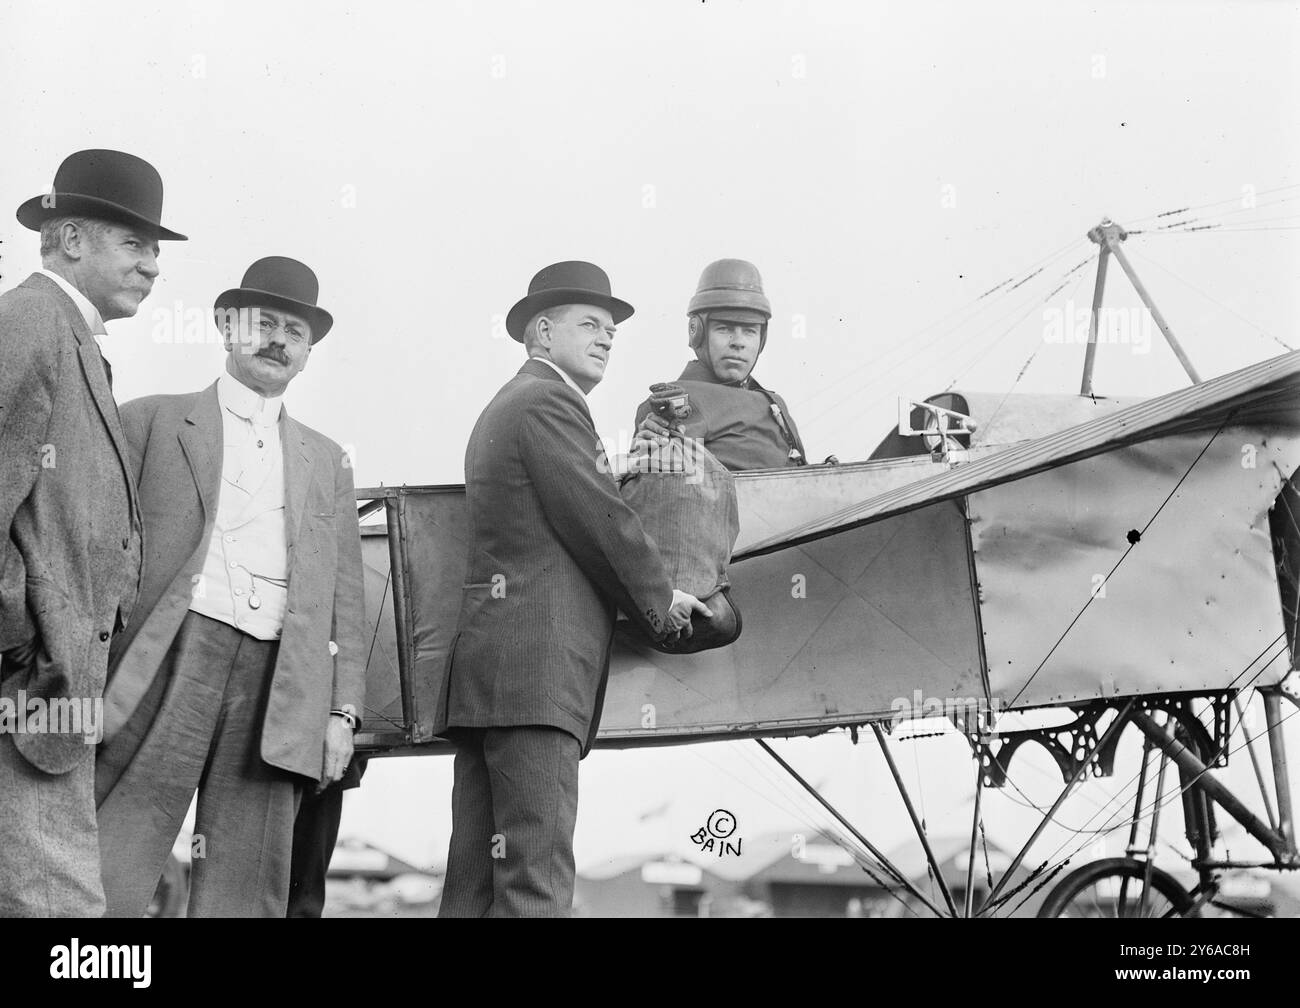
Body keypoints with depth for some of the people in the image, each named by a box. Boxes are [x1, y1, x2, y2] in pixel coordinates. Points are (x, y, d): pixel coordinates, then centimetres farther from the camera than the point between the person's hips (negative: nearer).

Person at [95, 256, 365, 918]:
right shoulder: (152, 422, 14)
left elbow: (343, 599, 20)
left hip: (278, 694, 3)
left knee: (246, 894, -1)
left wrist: (342, 710, 9)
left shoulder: (328, 464, 25)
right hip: (167, 667, -3)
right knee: (104, 885, -11)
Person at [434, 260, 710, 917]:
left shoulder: (501, 410, 28)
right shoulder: (549, 402, -5)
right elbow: (601, 523, -7)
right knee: (535, 884, -15)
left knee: (475, 880, 5)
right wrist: (661, 604, 5)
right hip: (537, 663, -11)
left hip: (486, 667, 11)